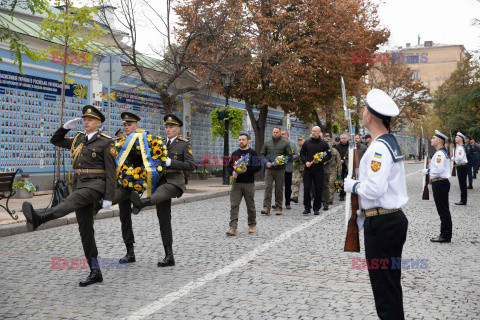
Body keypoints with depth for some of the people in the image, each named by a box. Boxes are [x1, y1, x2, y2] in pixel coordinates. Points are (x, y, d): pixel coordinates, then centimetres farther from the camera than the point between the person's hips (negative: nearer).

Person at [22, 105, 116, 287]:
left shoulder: (105, 143, -2)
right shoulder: (78, 140, 18)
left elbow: (111, 172, -7)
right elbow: (55, 141, 31)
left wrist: (109, 198, -14)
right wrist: (67, 126, 13)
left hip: (97, 185, -7)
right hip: (81, 187, 7)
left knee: (72, 200, -36)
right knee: (85, 230, 1)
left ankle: (39, 219, -62)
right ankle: (95, 272, 5)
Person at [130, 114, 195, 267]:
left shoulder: (184, 145, 4)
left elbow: (191, 166, -7)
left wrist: (170, 162, -15)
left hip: (175, 181, -5)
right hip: (161, 181, 5)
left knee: (162, 191, -39)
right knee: (163, 220, 0)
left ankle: (141, 203, -70)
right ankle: (169, 257, 3)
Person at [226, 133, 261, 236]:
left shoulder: (252, 153, 0)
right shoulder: (235, 153, 13)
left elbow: (258, 167, -5)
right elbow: (230, 166, 18)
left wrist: (246, 170, -17)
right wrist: (232, 172, -4)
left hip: (249, 183, -3)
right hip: (236, 183, 3)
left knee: (250, 205, 8)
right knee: (234, 205, -7)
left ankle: (252, 225, 25)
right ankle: (233, 227, -9)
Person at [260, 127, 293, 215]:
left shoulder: (285, 143, 5)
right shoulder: (267, 143, 11)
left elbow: (289, 155, 5)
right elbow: (262, 154, 13)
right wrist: (267, 162, -4)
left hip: (280, 169, -1)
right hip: (269, 169, 1)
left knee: (279, 189, 4)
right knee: (268, 188, -8)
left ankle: (278, 208, 13)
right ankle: (266, 208, -10)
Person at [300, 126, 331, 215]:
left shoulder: (324, 143, 3)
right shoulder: (307, 142, 9)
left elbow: (329, 155, 5)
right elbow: (302, 153, 15)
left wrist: (321, 161, -11)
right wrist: (306, 161, -3)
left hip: (319, 170, -2)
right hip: (308, 168, 2)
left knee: (318, 189, 1)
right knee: (306, 188, -2)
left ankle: (316, 208, 11)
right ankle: (307, 207, 8)